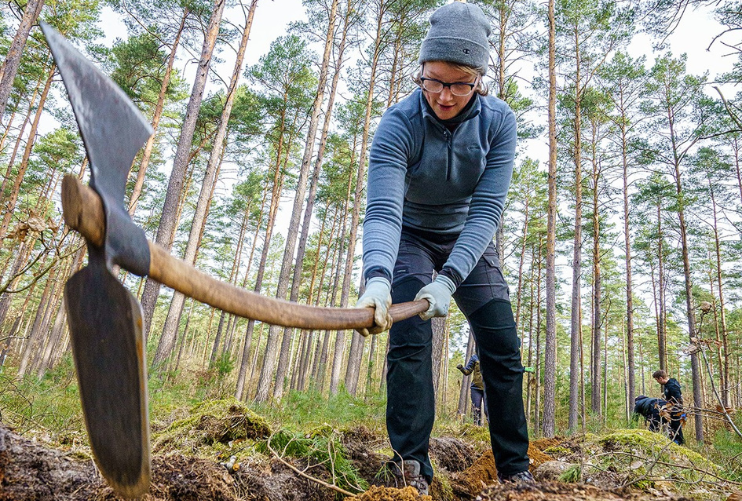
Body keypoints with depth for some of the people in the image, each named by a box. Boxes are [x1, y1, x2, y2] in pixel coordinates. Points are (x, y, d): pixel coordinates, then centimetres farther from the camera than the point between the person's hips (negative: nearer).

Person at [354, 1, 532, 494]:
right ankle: (412, 471, -10)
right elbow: (383, 210, -37)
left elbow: (487, 209, -26)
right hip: (412, 236, -2)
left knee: (503, 346, -4)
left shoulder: (498, 121, -19)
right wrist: (377, 277, -56)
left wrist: (449, 278, -38)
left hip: (468, 238, 2)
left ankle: (516, 470, 11)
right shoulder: (399, 123, -25)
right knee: (409, 339, -20)